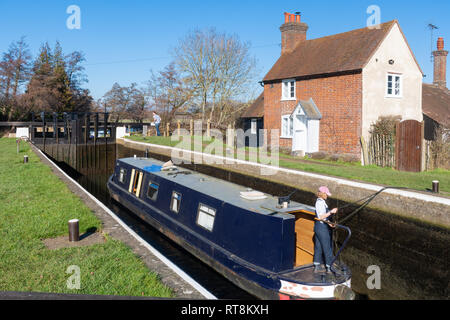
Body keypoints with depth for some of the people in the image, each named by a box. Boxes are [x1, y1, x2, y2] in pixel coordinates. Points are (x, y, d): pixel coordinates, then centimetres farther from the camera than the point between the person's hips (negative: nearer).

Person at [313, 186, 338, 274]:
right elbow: (320, 217, -23)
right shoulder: (320, 202, -18)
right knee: (327, 247, -1)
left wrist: (328, 222, 14)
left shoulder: (320, 201, 12)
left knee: (318, 247, 13)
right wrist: (331, 212, -24)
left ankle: (317, 267, 20)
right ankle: (329, 268, 7)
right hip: (322, 227, -10)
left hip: (318, 227, 10)